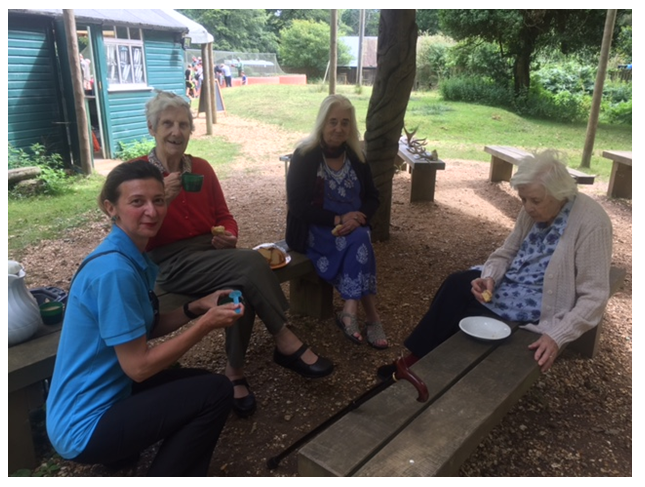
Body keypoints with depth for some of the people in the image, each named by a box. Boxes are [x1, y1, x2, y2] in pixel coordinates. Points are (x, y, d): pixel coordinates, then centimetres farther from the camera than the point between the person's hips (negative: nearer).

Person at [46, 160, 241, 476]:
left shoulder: (133, 257, 3)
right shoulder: (114, 270, -26)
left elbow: (146, 329, 10)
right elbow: (139, 367, -23)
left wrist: (197, 307, -2)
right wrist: (206, 325, -19)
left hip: (102, 395, 9)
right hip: (84, 427, -9)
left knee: (200, 383, 16)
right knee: (216, 392, -13)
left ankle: (119, 451, 17)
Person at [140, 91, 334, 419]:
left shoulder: (201, 168, 10)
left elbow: (224, 216, 15)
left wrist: (229, 237, -7)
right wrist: (161, 200, -23)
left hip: (212, 254, 5)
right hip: (170, 265, -4)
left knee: (242, 288, -31)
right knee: (251, 262, -29)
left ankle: (235, 372, -16)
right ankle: (286, 342, -17)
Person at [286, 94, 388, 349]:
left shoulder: (356, 156, 7)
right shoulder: (304, 156, -7)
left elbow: (372, 197, 7)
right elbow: (297, 206, -12)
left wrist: (358, 218, -16)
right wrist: (338, 219, -23)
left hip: (352, 226, 4)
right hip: (313, 230, -4)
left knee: (358, 241, -31)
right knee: (358, 242, -31)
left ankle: (350, 310, -25)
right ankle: (370, 316, -26)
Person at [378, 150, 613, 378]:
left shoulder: (591, 224, -24)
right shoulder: (534, 208, -4)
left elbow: (594, 297, -23)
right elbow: (507, 252, 5)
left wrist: (557, 337, -31)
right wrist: (490, 277, -16)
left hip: (540, 303, -6)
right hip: (510, 281, 7)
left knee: (458, 307, -16)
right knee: (456, 284, -14)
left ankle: (418, 363, 5)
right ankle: (418, 359, -6)